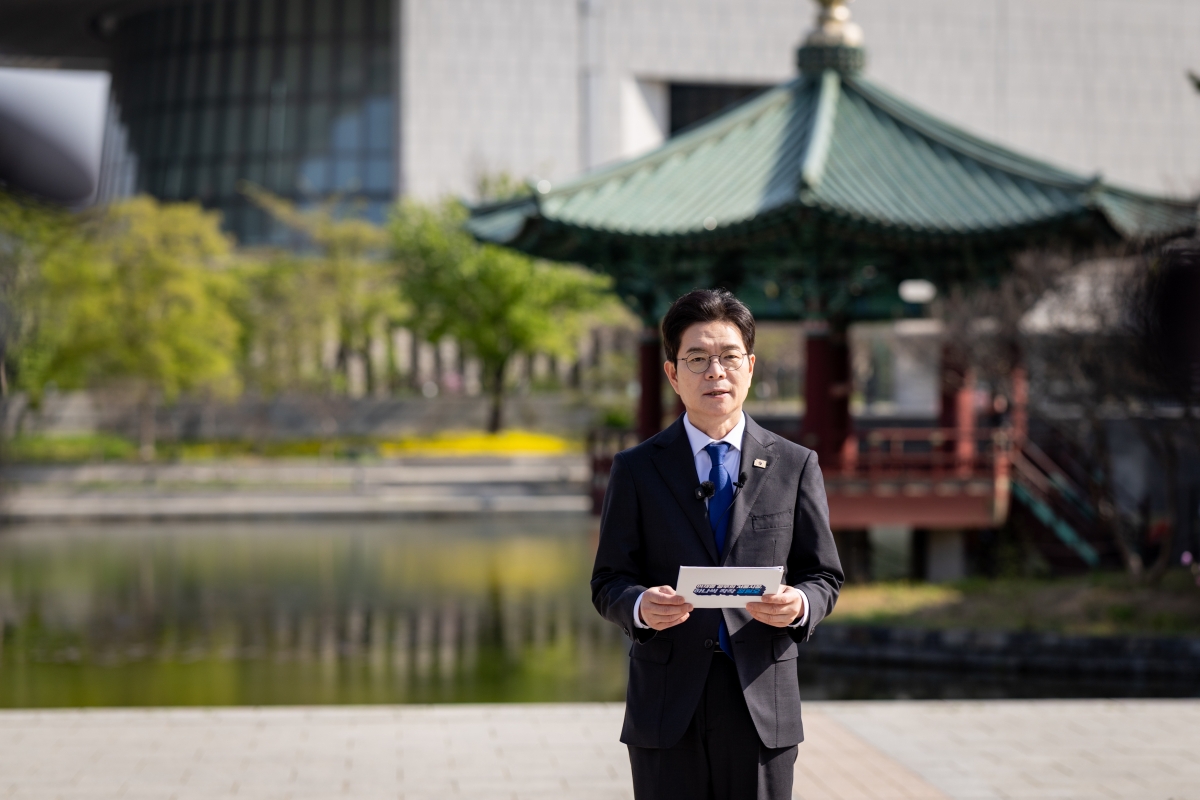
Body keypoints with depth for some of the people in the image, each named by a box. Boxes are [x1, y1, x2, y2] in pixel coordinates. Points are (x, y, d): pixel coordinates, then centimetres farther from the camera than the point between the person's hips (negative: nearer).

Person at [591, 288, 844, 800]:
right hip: (667, 710, 0)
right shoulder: (637, 470, 6)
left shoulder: (795, 466, 8)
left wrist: (800, 605, -15)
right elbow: (609, 582, 4)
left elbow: (824, 576, 9)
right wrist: (640, 607, -19)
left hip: (762, 705, 0)